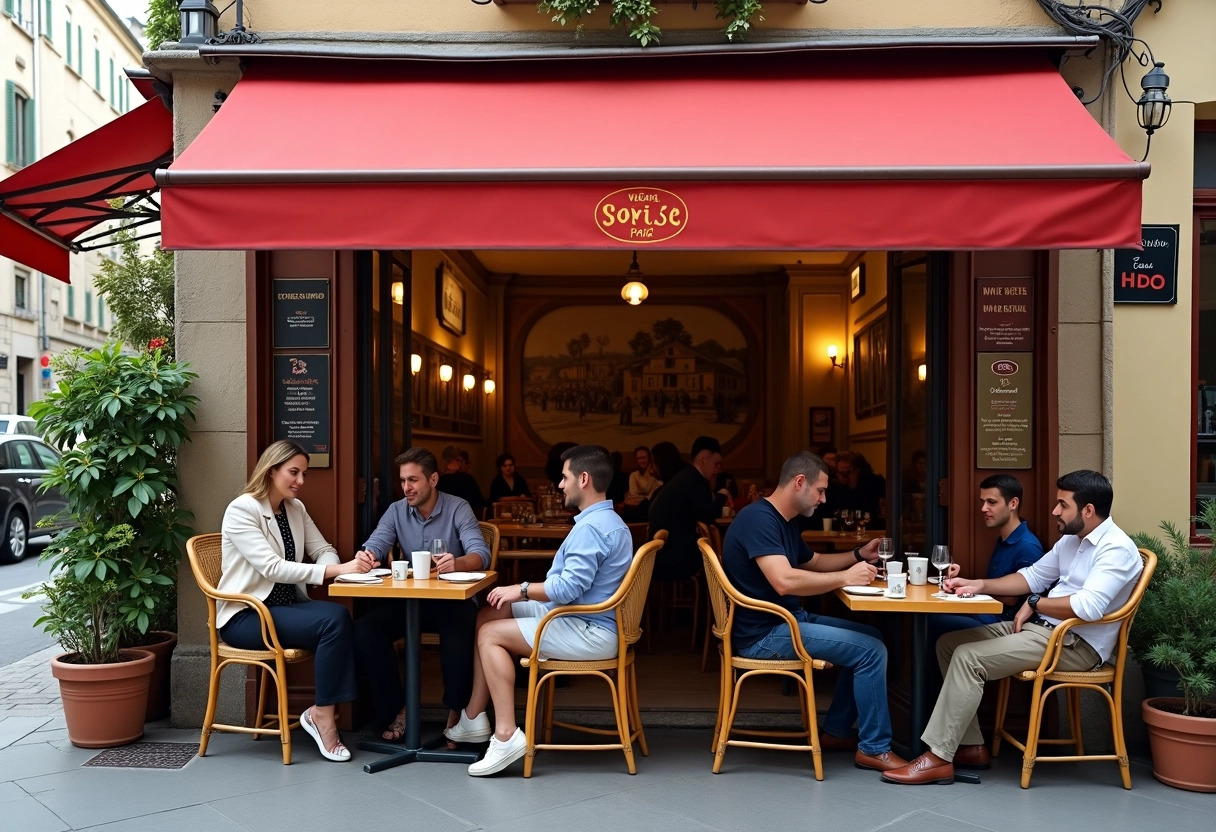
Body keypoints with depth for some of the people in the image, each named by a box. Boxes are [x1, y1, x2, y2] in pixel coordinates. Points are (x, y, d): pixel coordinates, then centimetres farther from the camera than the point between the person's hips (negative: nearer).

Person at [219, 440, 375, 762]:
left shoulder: (296, 508, 11)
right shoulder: (241, 510, -13)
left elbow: (323, 551, 7)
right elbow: (271, 567, -24)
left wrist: (350, 563, -18)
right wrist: (336, 570, -32)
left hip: (284, 606, 7)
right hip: (245, 615, -7)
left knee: (341, 617, -25)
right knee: (334, 620, -28)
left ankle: (323, 710, -15)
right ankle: (322, 715, -15)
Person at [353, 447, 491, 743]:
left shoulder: (458, 508, -7)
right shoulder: (396, 511, 6)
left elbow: (481, 554, -20)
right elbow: (375, 547, -7)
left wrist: (457, 563, -44)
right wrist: (366, 556, -33)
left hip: (453, 599, -4)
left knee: (459, 635, -36)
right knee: (365, 629, -21)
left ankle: (456, 713, -12)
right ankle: (396, 708, -4)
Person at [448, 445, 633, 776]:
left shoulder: (591, 527, -20)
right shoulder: (608, 520, 15)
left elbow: (569, 587, -27)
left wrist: (521, 590, -13)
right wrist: (524, 592, 10)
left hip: (589, 632, -11)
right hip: (586, 618, 11)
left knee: (490, 634, -11)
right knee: (487, 615, 10)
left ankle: (506, 735, -13)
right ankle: (475, 718, 11)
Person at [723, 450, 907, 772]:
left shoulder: (784, 522, 13)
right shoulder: (758, 518, -20)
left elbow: (814, 562, 28)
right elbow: (784, 581, -32)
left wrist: (858, 555, 12)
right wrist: (845, 577, -22)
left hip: (788, 620, 11)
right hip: (765, 633, -11)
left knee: (871, 637, 15)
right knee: (871, 650, -13)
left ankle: (837, 731, 18)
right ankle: (874, 749, 2)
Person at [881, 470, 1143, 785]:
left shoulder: (1117, 549, -17)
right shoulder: (1071, 539, 14)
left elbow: (1087, 607, -29)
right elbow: (1033, 576, 20)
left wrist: (1034, 604, -13)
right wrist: (979, 585, 7)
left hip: (1075, 643, -10)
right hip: (1040, 626, 10)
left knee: (968, 657, -23)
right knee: (949, 643, 2)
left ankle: (938, 758, -15)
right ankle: (970, 746, 3)